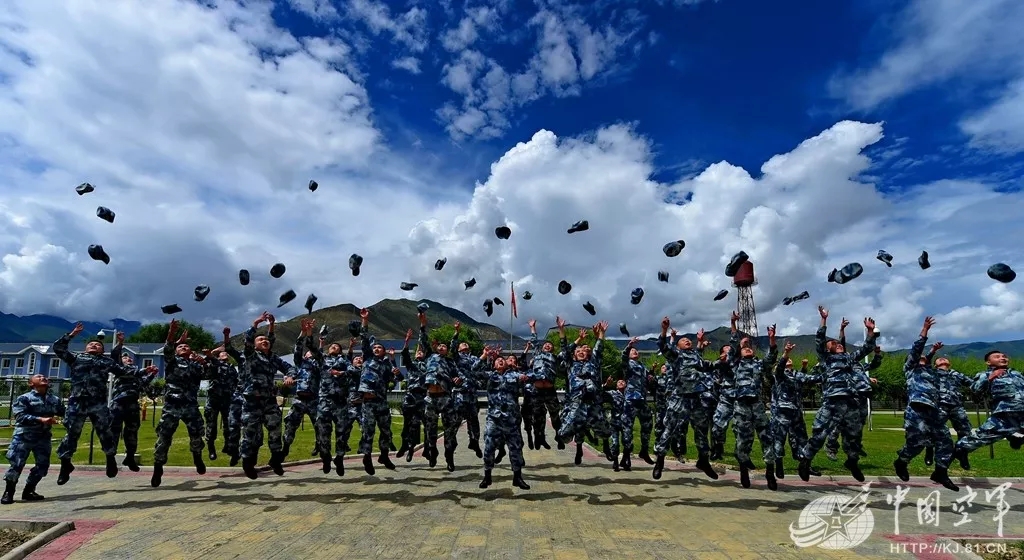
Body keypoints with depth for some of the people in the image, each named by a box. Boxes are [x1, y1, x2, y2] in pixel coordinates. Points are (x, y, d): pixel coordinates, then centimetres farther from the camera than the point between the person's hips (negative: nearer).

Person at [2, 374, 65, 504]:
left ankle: (28, 491, 20)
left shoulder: (55, 400, 11)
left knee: (43, 464, 3)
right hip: (24, 436, -4)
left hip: (43, 437, 4)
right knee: (17, 463, -6)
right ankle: (8, 492, 12)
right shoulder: (23, 398, -3)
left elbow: (65, 413, 7)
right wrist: (40, 420, -28)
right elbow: (20, 416, -16)